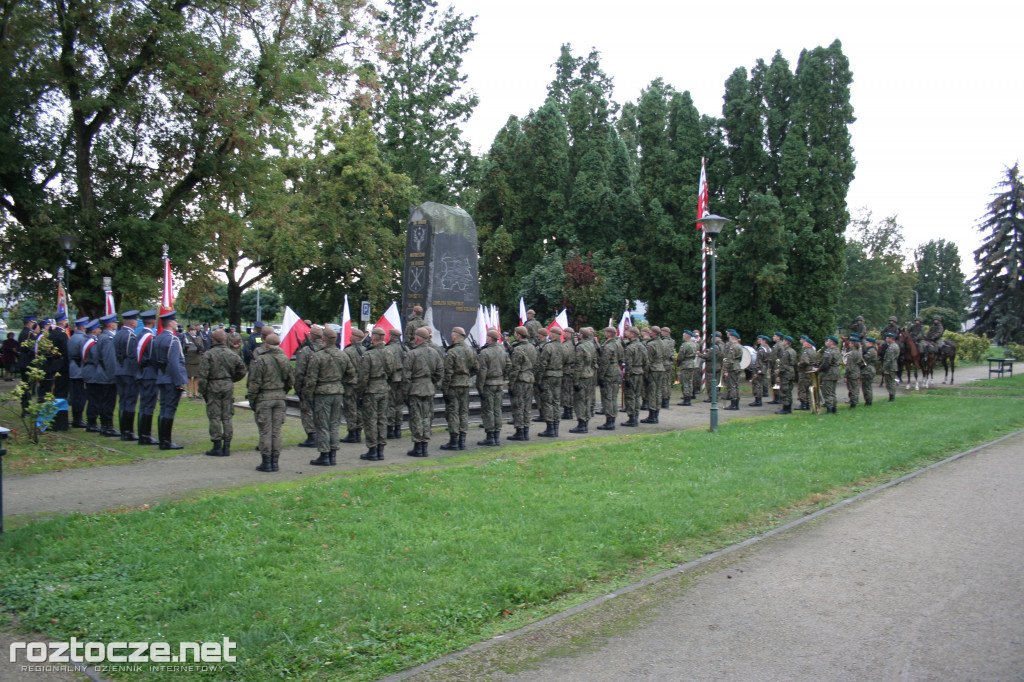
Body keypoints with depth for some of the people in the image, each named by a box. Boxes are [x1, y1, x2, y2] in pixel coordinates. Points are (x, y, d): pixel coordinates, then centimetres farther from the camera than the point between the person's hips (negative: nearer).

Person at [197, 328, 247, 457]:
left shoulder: (208, 355, -8)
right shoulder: (232, 354, 4)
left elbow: (202, 375, -11)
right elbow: (242, 370, 8)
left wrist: (202, 391, -2)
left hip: (213, 387, -4)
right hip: (229, 386, 4)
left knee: (214, 418, 1)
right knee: (227, 417, 8)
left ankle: (217, 447, 2)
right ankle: (227, 447, 9)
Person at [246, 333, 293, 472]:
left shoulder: (260, 360, -13)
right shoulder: (284, 359, 5)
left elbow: (254, 382, -11)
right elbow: (289, 380, 13)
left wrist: (251, 399, -2)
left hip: (264, 398, -5)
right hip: (280, 397, 5)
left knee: (265, 431, 0)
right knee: (276, 431, 9)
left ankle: (266, 462, 3)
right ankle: (275, 461, 12)